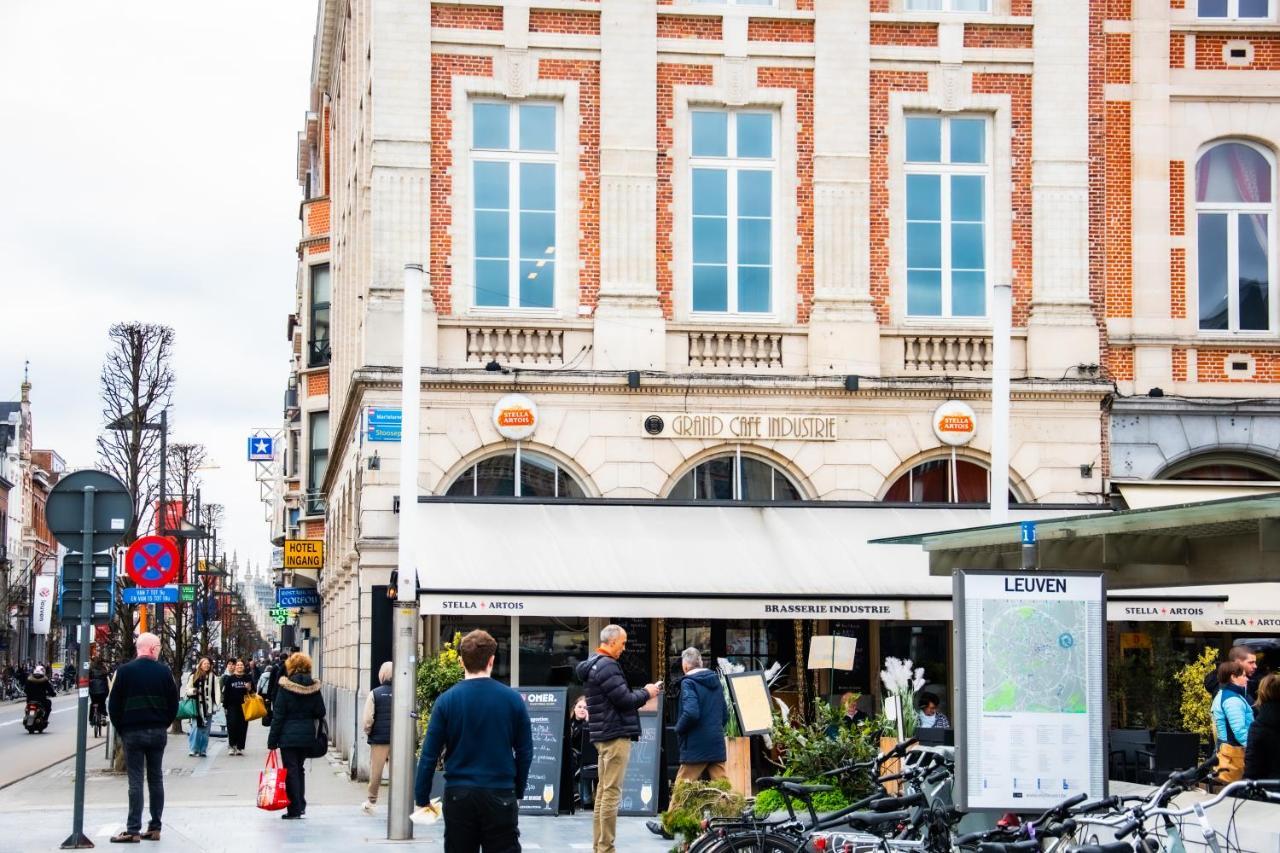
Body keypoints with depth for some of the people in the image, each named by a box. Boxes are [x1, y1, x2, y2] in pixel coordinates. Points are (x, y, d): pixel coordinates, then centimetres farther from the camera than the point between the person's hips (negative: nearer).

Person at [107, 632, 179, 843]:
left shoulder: (124, 671, -5)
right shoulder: (164, 671, -1)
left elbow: (113, 705, -3)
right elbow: (174, 704, 3)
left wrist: (121, 729, 8)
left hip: (132, 732, -2)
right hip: (158, 733, 2)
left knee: (135, 781, -3)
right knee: (156, 779, 10)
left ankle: (133, 830, -6)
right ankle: (155, 828, 11)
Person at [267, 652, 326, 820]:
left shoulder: (285, 687, -11)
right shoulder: (314, 687, 0)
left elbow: (278, 715, -9)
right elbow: (320, 713, 4)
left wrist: (272, 740, -5)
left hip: (288, 736, -4)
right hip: (307, 736, 4)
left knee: (291, 771, 1)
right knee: (299, 769, 19)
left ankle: (294, 809, 1)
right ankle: (301, 805, 21)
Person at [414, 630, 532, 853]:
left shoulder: (447, 700, -4)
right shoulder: (512, 699, -3)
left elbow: (430, 754, -3)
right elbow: (525, 753, 3)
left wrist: (422, 797, 5)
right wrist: (518, 791, 16)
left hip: (458, 795, 1)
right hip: (501, 794, -1)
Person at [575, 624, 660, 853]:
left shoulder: (593, 665, 16)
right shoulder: (608, 666, -16)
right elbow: (624, 700, -18)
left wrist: (641, 694, 12)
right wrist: (646, 693, -2)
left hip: (603, 735, 10)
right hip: (616, 735, -10)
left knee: (603, 791, 13)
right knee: (612, 793, -8)